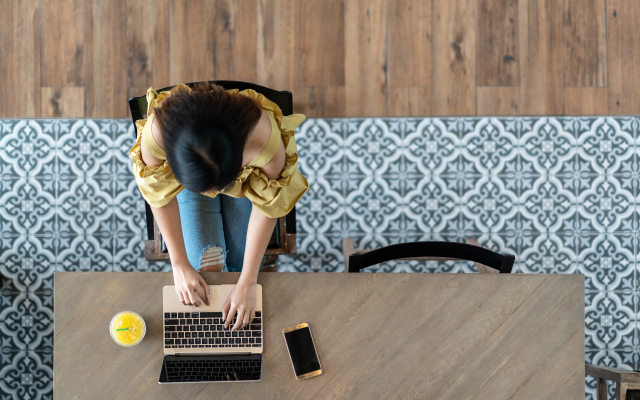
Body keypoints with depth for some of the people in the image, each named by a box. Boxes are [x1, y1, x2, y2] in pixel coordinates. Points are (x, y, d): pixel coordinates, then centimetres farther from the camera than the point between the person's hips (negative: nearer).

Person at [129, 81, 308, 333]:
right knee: (207, 267, -9)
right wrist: (179, 264, -17)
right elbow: (161, 195, -22)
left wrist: (247, 282, -23)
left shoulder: (265, 139, -47)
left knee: (241, 263, 3)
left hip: (246, 180, 0)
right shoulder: (156, 133, -45)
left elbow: (266, 208, -27)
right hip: (187, 179, 0)